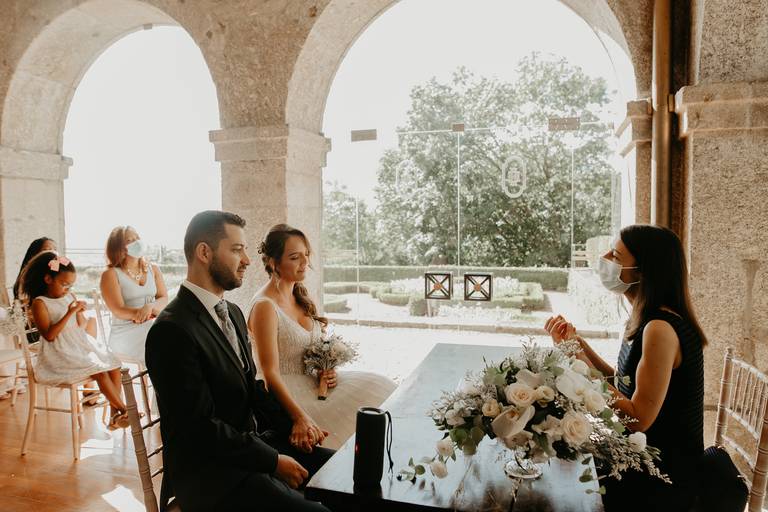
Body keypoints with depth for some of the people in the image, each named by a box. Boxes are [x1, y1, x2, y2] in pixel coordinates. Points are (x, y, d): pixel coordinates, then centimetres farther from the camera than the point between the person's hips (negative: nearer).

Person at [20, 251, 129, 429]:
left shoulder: (70, 296, 10)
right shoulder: (39, 303, -10)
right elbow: (49, 335, -20)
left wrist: (80, 312, -5)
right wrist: (70, 313, -25)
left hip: (80, 345, 7)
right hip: (60, 354, -7)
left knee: (114, 367, -8)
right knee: (100, 373, -23)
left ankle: (115, 413, -5)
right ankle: (124, 410, -11)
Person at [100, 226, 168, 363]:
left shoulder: (153, 269, 14)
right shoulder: (111, 274, -1)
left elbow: (164, 299, 3)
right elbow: (119, 311, -10)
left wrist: (150, 306, -21)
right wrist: (154, 312, -19)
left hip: (152, 326, 4)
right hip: (125, 332, -4)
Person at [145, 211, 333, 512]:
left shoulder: (233, 313, 9)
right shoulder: (171, 330, -19)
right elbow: (202, 428, -20)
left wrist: (293, 426, 0)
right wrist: (273, 461, -16)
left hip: (251, 443, 8)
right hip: (208, 471, -8)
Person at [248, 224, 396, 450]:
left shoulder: (300, 297, 9)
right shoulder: (265, 306, -17)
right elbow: (270, 374, -21)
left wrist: (328, 371, 0)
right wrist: (301, 418, -30)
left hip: (314, 384, 8)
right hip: (288, 395, -8)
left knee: (376, 386, -8)